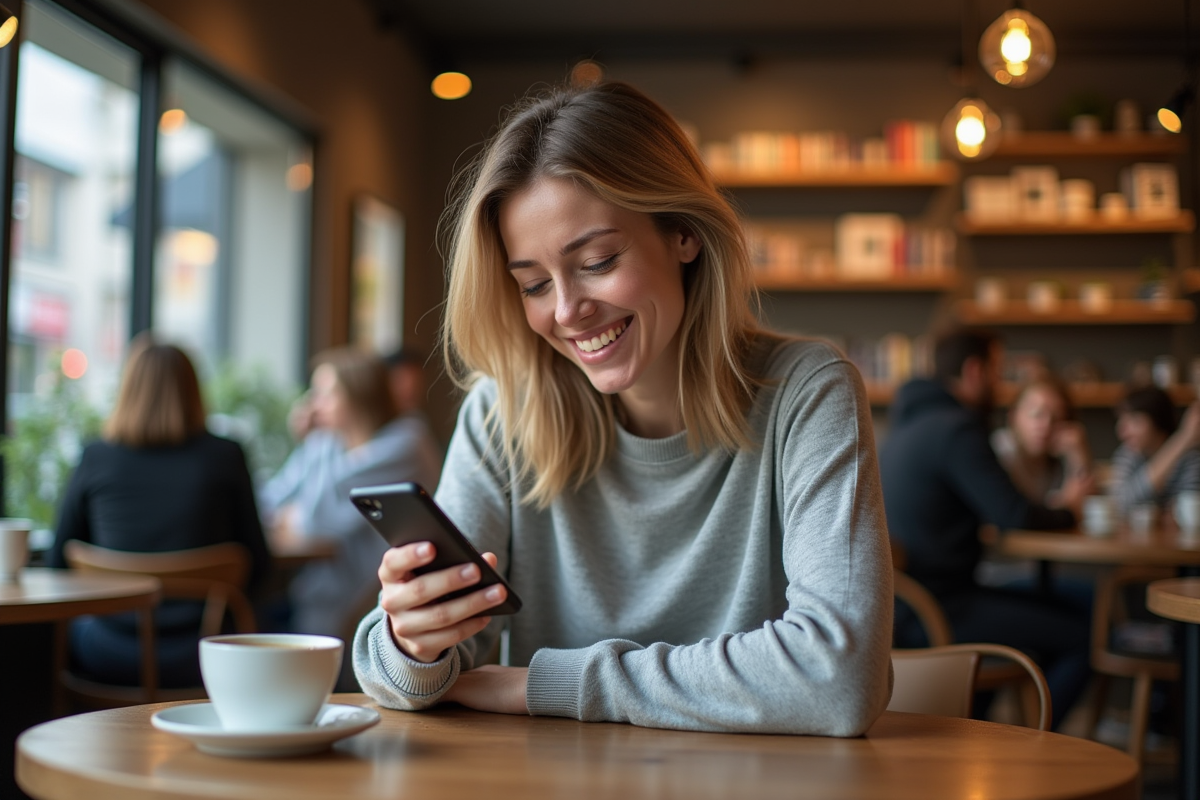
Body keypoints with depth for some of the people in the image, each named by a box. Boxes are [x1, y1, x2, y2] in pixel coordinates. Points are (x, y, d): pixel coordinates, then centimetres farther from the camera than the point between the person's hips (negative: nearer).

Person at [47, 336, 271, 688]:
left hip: (110, 659, 1)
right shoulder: (225, 457, -6)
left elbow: (58, 563, 6)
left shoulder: (96, 458, -4)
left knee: (69, 624, 33)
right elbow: (256, 566, 0)